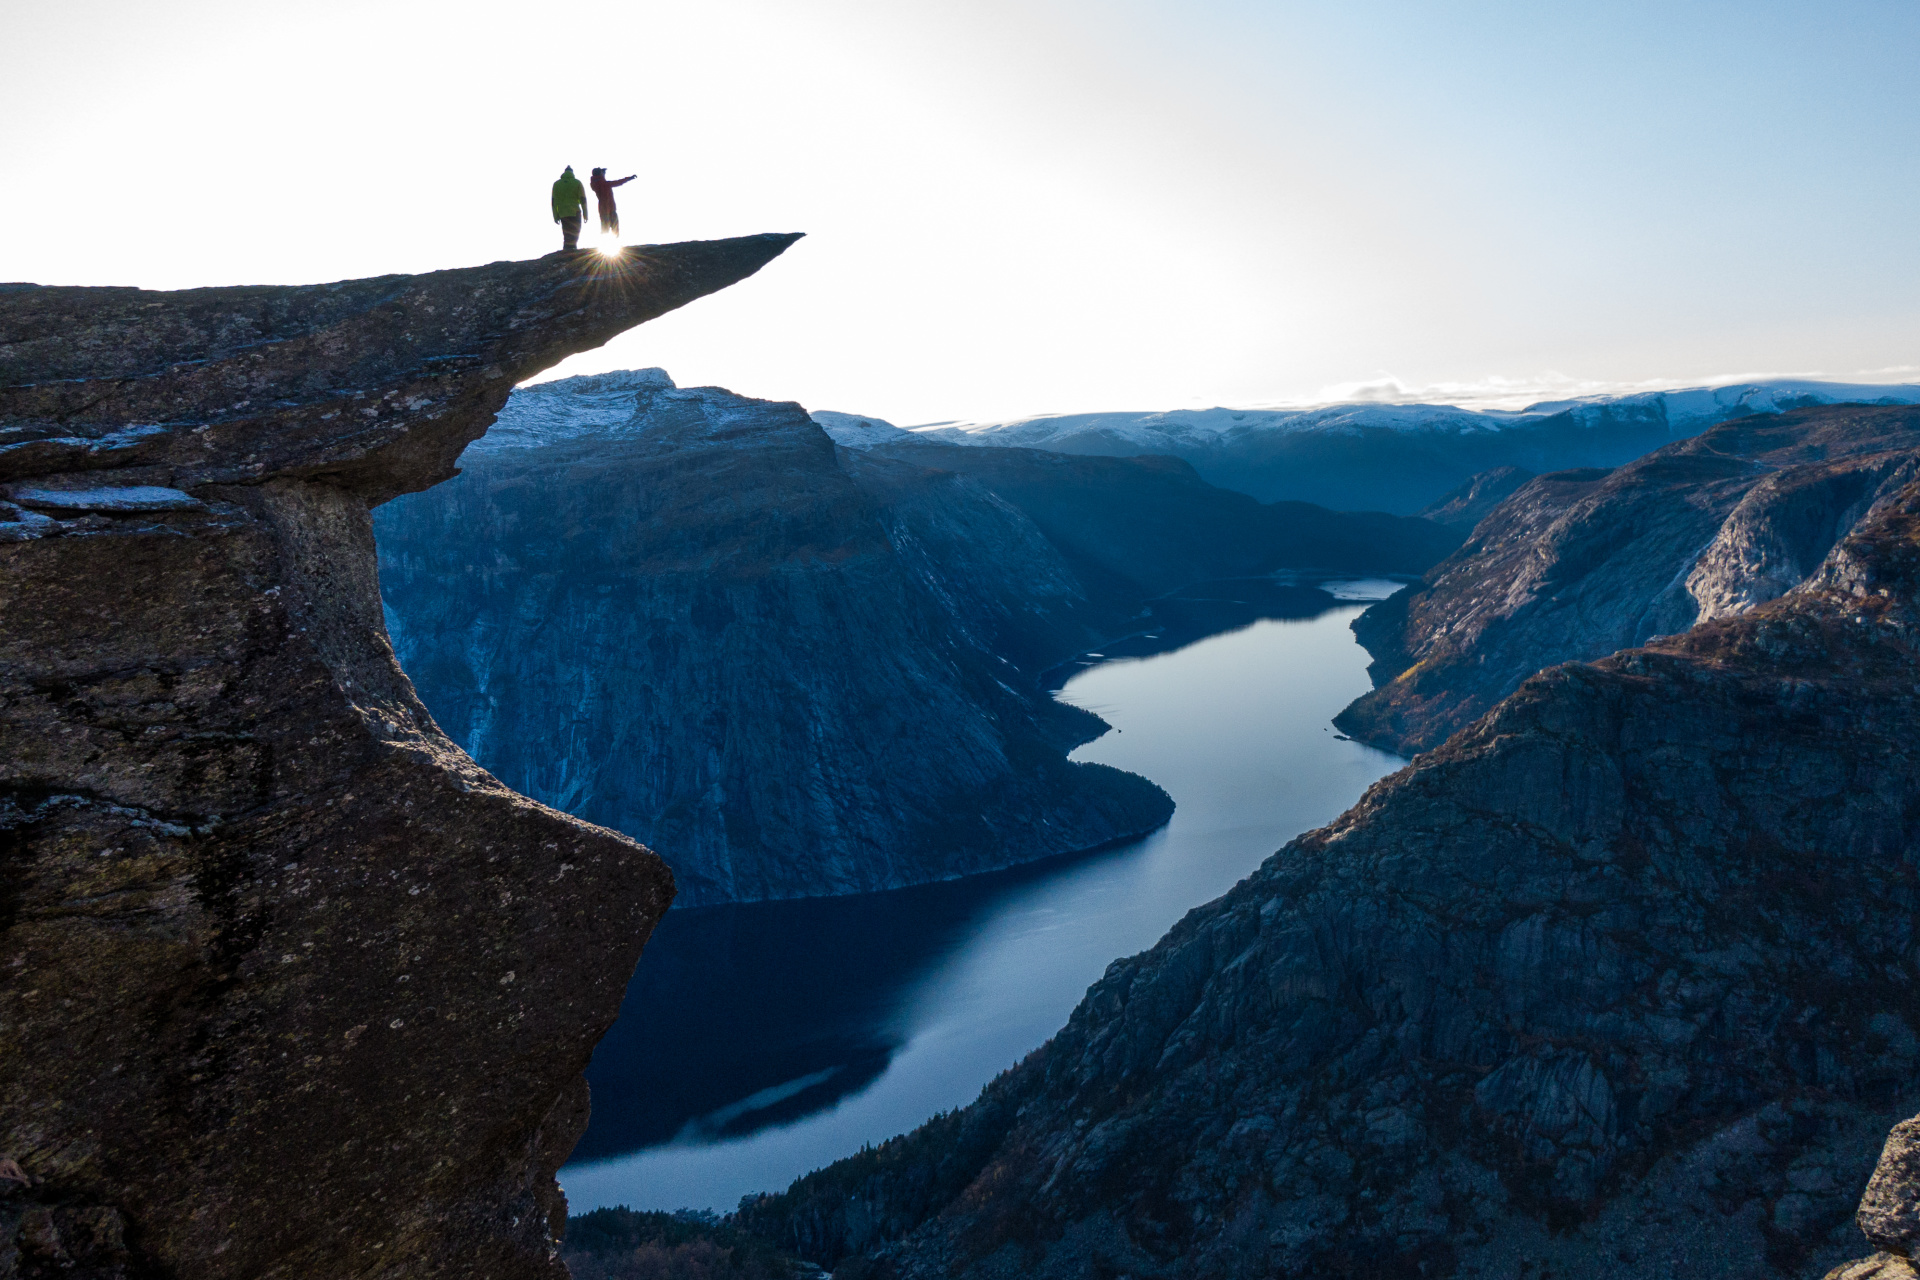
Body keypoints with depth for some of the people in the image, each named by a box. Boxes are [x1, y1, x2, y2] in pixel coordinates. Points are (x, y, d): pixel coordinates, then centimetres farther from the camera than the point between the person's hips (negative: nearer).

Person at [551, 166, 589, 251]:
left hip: (562, 214, 3)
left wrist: (556, 216, 7)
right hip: (575, 213, -3)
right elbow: (583, 199, -4)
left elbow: (554, 201, 4)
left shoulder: (556, 184, 8)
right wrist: (585, 214, 2)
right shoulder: (577, 183, 1)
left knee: (567, 236, 12)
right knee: (573, 236, 1)